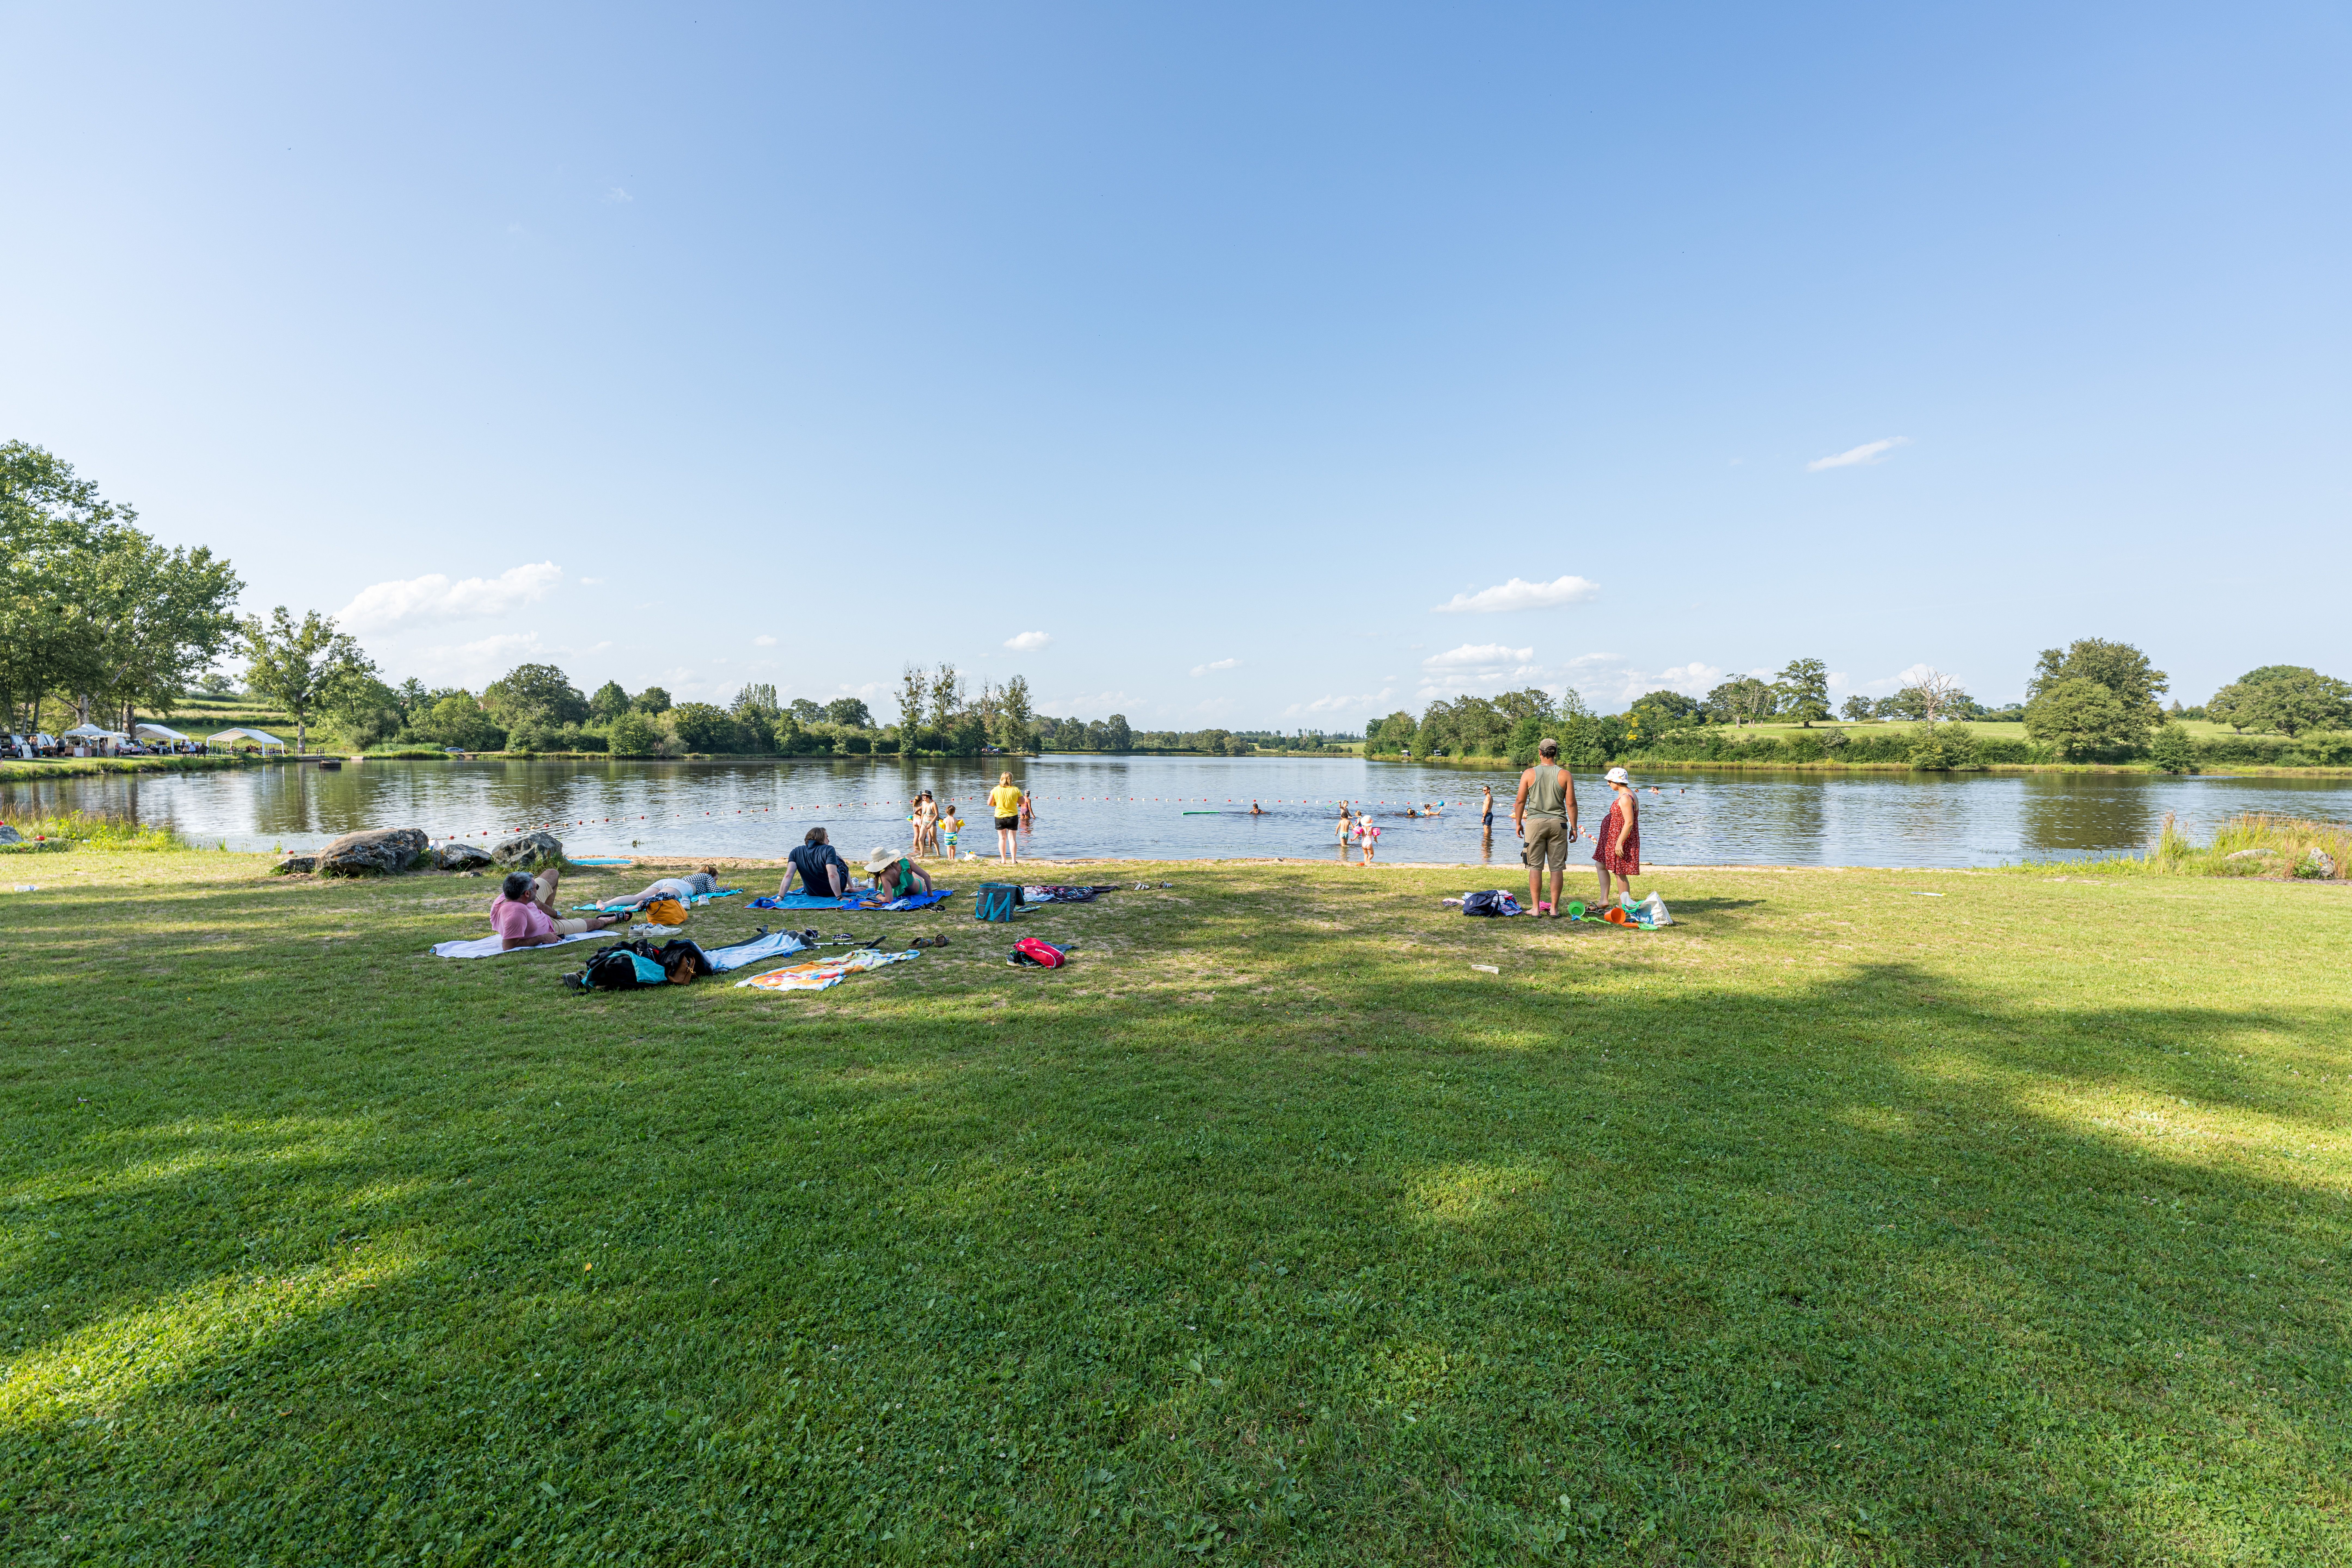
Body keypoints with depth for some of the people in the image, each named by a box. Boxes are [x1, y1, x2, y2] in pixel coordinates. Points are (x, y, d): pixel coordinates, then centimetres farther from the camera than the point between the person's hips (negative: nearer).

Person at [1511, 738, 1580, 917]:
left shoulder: (1529, 774, -1)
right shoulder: (1565, 775, 0)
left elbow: (1521, 802, 1)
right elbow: (1571, 804, 0)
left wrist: (1518, 823, 11)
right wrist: (1574, 827, 7)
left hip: (1535, 822, 0)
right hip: (1558, 823, 1)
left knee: (1535, 867, 4)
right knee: (1557, 868, 5)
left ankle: (1536, 908, 3)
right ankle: (1554, 908, 7)